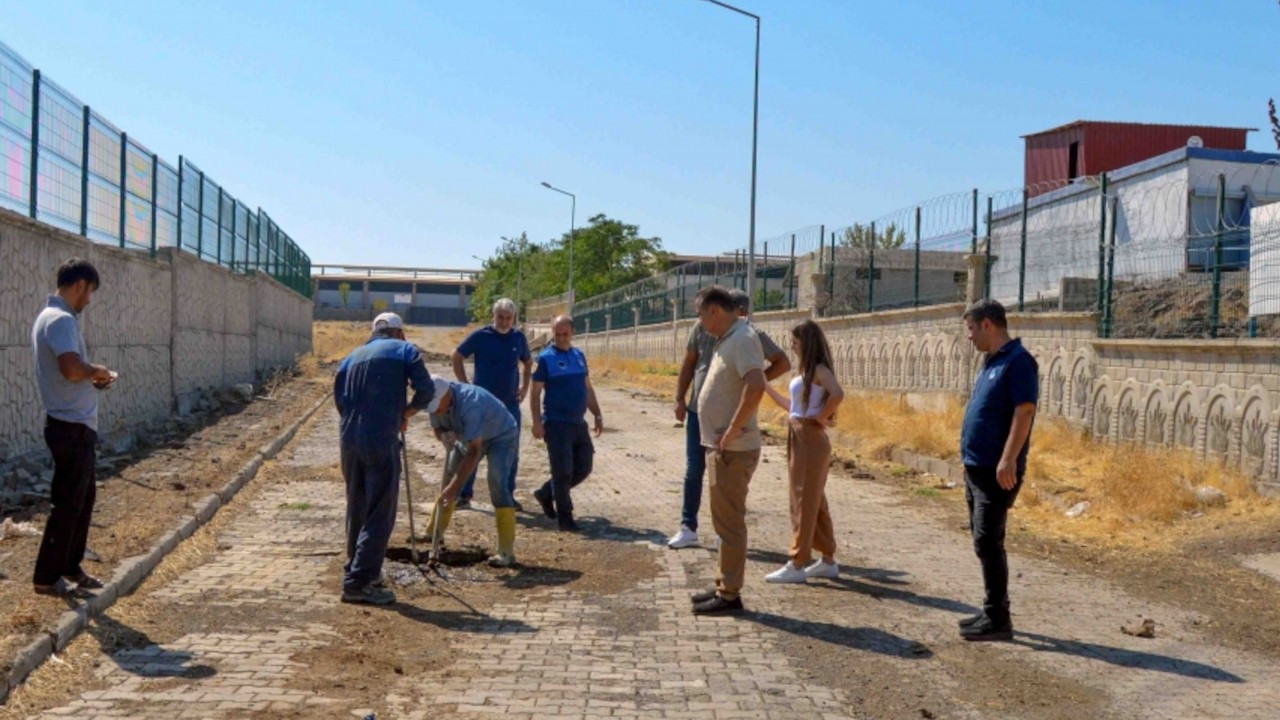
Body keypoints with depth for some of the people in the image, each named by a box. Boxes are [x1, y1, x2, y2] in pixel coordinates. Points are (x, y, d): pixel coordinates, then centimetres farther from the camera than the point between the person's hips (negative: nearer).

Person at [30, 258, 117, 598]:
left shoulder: (50, 316, 15)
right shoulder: (62, 320, -19)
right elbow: (72, 368, -32)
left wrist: (93, 379, 10)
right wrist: (97, 370, -13)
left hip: (75, 423, 11)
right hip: (72, 426, -11)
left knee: (84, 495, 18)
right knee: (68, 502, -2)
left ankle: (70, 566, 28)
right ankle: (47, 577, 7)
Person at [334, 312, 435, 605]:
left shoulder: (353, 357, 19)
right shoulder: (403, 350, 5)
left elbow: (340, 399, 14)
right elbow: (426, 390, -4)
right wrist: (406, 412, 12)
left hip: (349, 441, 6)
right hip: (381, 441, -6)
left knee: (357, 511, 18)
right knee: (380, 514, -1)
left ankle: (356, 572, 29)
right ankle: (358, 582, -5)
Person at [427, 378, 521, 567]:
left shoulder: (470, 404, -41)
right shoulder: (438, 402, -19)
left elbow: (474, 452, -41)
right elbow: (437, 428, -1)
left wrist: (454, 487, -43)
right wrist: (445, 436, -27)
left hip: (502, 436, -7)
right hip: (471, 437, 8)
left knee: (497, 485, -23)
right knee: (449, 478, 6)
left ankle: (506, 552, -22)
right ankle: (432, 534, 22)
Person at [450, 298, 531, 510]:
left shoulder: (518, 338, 2)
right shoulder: (481, 336, -8)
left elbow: (527, 363, 19)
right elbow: (457, 358, 0)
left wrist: (524, 386, 7)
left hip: (510, 404, 3)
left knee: (511, 452, 8)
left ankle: (508, 496, 19)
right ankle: (464, 494, 13)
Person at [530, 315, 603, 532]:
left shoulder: (579, 356, 11)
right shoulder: (546, 358, -5)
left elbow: (588, 388, 18)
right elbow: (535, 393, -6)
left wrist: (597, 415, 13)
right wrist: (537, 422, -14)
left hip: (579, 423, 6)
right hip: (557, 423, -6)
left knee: (583, 468, 10)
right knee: (563, 471, -4)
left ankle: (546, 494, 27)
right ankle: (564, 517, 7)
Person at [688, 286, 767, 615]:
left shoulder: (742, 340, -17)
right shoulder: (727, 340, 14)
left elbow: (756, 387, -32)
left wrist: (733, 431, -25)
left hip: (732, 450, -10)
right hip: (721, 448, 10)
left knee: (730, 522, -3)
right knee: (726, 520, 17)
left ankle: (730, 594, 5)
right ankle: (725, 585, 27)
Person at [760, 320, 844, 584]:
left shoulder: (819, 370, -14)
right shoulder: (806, 372, 13)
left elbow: (838, 394, -32)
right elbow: (792, 406, 15)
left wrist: (823, 417, -20)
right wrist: (765, 386, 17)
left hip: (811, 439, -10)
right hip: (798, 438, 10)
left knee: (805, 501, -5)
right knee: (813, 501, 14)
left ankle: (797, 565, 0)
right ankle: (828, 561, 22)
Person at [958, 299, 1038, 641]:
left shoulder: (1018, 361, -13)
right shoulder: (992, 362, 16)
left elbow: (1024, 412, -21)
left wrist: (1008, 460, -26)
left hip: (997, 471, -10)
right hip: (976, 468, 10)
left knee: (988, 542, -8)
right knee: (984, 542, 14)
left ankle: (997, 619, -1)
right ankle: (993, 612, 22)